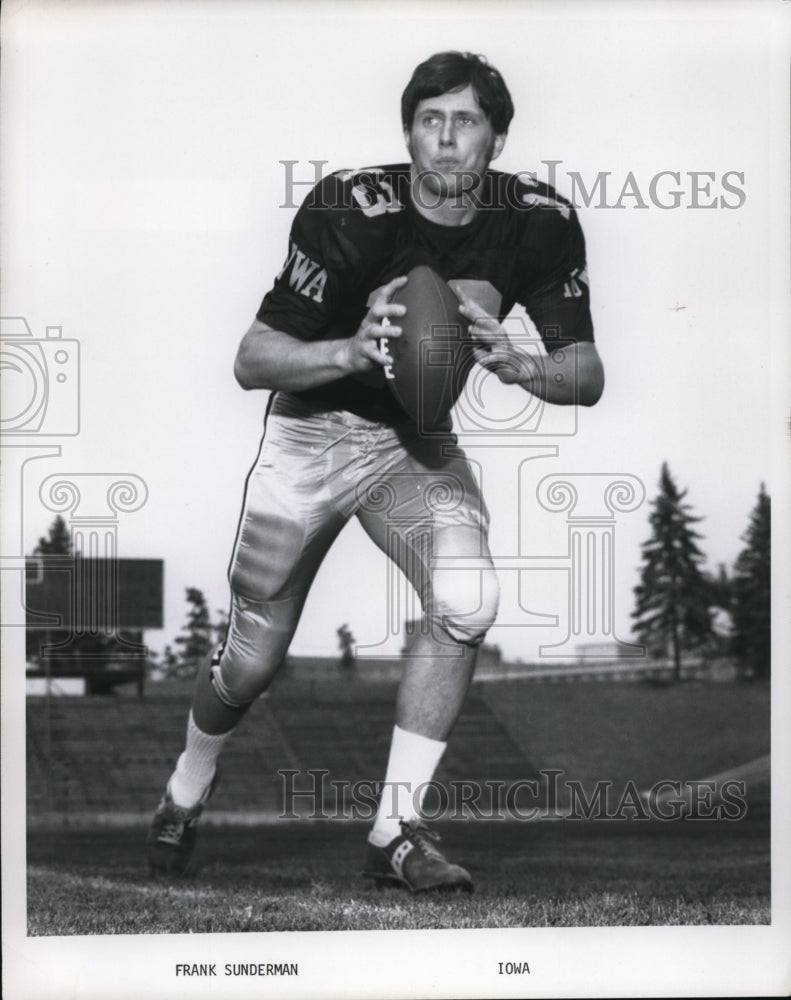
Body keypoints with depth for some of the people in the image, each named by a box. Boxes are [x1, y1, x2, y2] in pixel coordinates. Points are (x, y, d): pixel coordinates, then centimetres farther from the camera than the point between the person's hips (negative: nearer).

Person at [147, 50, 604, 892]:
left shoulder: (539, 222, -14)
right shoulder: (350, 209, -24)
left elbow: (587, 375, -11)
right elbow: (251, 361, -24)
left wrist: (518, 367, -33)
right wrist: (351, 353, -43)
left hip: (420, 443, 2)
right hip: (313, 434, -2)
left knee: (468, 601, -26)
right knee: (252, 661, 4)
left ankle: (396, 831, -11)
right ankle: (184, 798, 37)